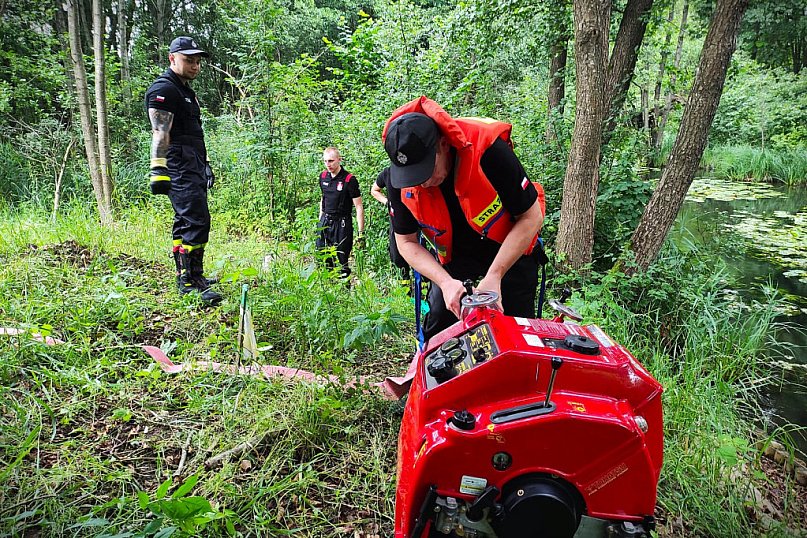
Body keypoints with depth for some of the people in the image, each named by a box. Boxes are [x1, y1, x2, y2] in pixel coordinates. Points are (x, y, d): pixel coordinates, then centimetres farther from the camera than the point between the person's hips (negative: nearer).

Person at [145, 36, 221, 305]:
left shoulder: (185, 91, 25)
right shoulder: (163, 89, -7)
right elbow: (160, 133, -17)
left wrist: (205, 165, 29)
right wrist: (158, 170, -24)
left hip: (193, 167, 10)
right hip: (178, 167, -10)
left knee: (185, 221, 13)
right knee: (197, 221, -17)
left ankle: (186, 276, 20)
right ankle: (191, 282, -16)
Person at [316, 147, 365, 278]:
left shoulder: (349, 180, -14)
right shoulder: (323, 176, 4)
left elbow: (358, 206, -13)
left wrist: (361, 232, -15)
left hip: (342, 223, -5)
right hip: (325, 221, 6)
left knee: (342, 260, -1)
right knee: (322, 259, 8)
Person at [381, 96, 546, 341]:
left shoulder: (488, 150, -33)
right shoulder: (399, 179, -21)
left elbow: (531, 218, -23)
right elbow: (407, 242, -9)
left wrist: (493, 277, -27)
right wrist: (446, 282, -25)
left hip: (511, 248, -2)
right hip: (454, 257, 3)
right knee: (435, 334, -6)